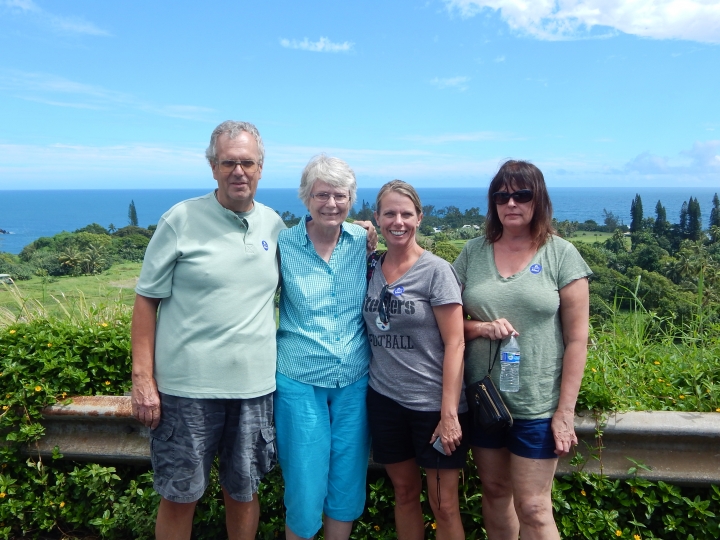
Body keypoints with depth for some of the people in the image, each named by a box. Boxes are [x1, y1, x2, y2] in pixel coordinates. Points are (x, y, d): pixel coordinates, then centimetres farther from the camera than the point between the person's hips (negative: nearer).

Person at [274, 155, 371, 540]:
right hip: (300, 382, -2)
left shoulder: (364, 242, -1)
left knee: (348, 485, 15)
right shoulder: (284, 245, -7)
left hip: (355, 382, 2)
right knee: (305, 488, 7)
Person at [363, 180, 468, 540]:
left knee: (443, 504, 7)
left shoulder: (436, 270, -10)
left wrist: (449, 413, -15)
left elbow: (454, 344, -11)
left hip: (433, 403, -4)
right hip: (384, 400, 4)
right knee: (404, 490, 18)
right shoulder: (371, 269, 4)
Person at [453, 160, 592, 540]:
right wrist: (482, 328, -16)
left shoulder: (561, 254, -5)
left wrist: (565, 411, -8)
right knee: (494, 491, 19)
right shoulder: (473, 252, 2)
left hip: (538, 405, -3)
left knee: (532, 508, 5)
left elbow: (577, 338, -6)